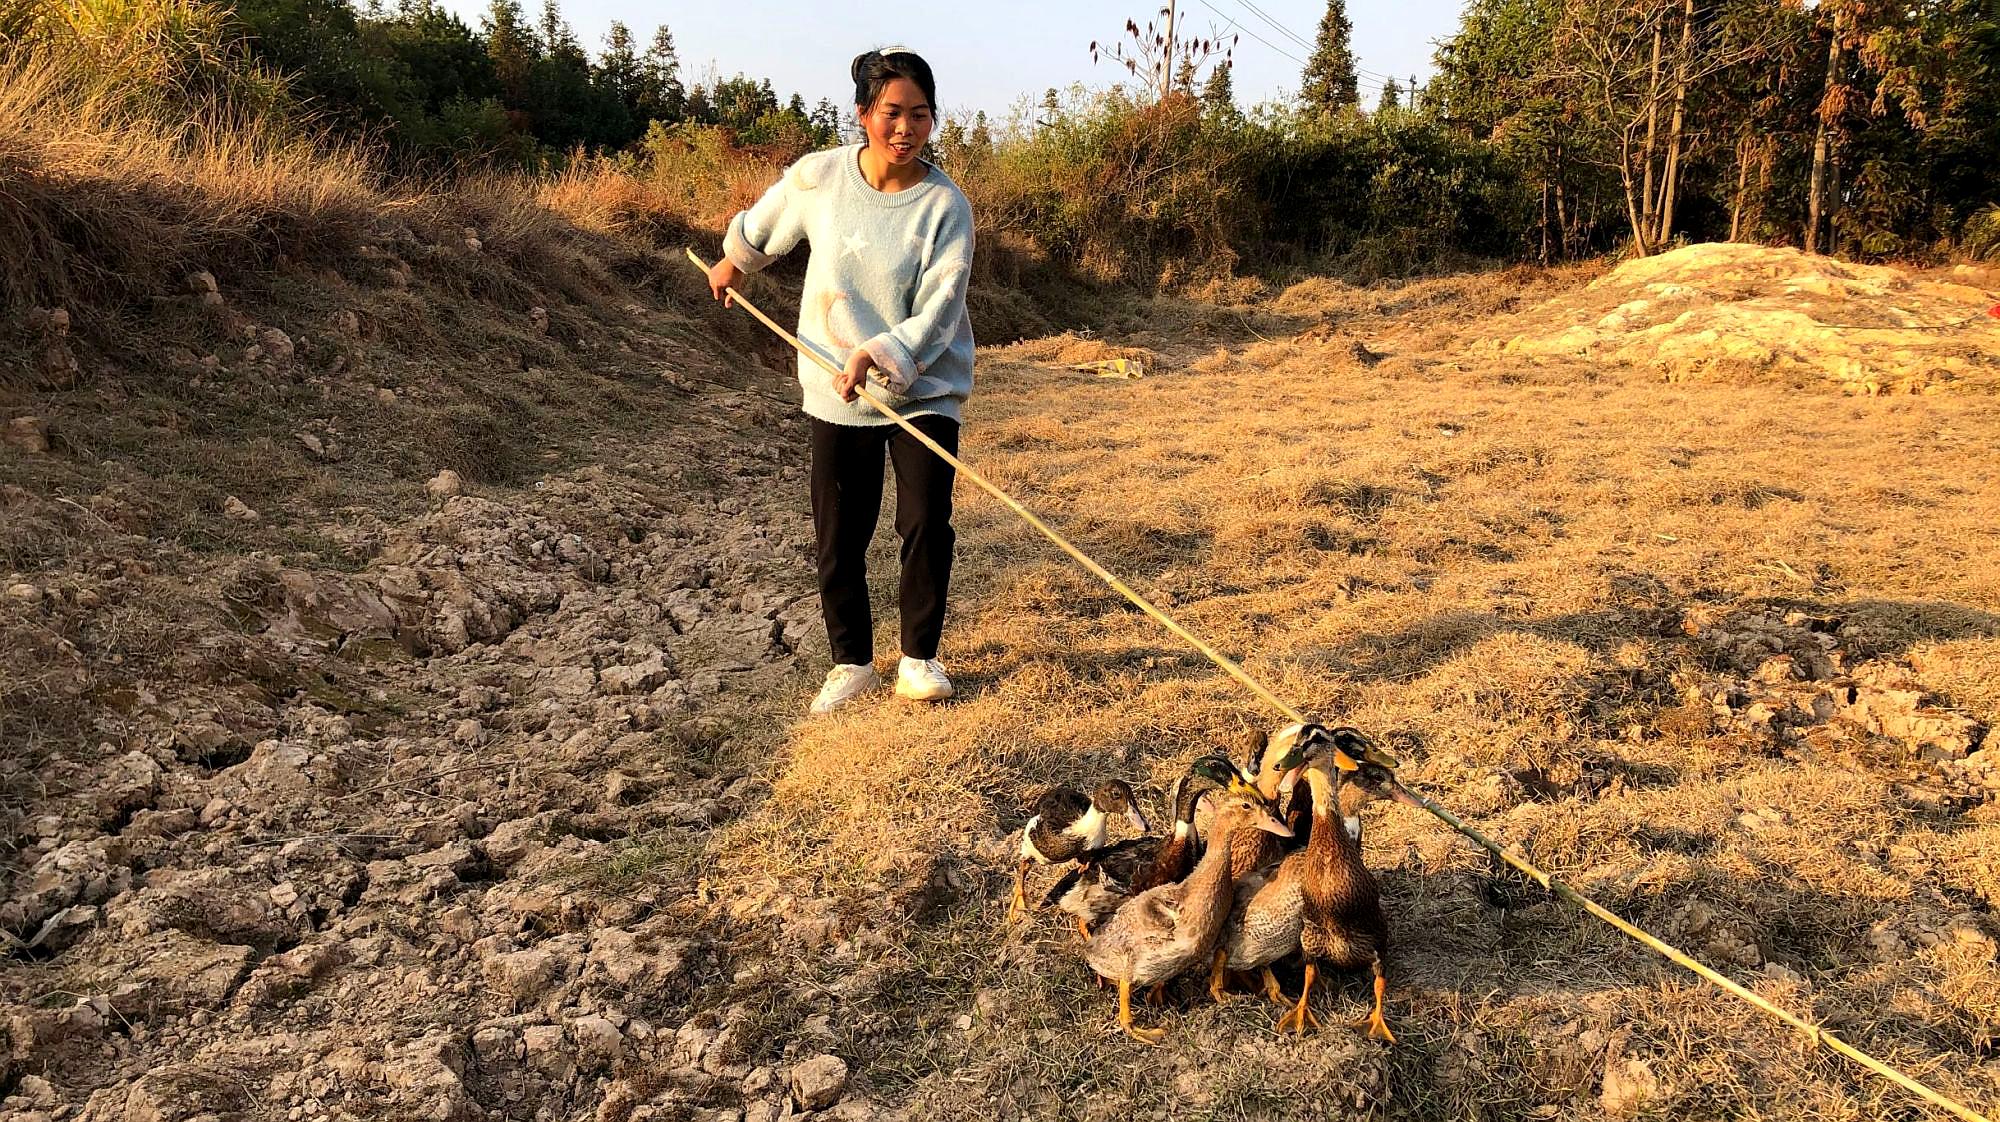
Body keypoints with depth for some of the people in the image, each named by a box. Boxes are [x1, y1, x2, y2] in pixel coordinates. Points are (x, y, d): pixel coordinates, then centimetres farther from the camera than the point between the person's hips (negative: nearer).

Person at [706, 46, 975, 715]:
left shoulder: (945, 205, -13)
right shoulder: (820, 176, -6)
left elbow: (937, 310, -19)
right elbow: (762, 225, 16)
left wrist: (879, 355, -33)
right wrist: (731, 262, 32)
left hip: (924, 389, -2)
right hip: (836, 391, 2)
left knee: (926, 523, -10)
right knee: (838, 536, 6)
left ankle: (919, 659, 9)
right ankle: (851, 663, 22)